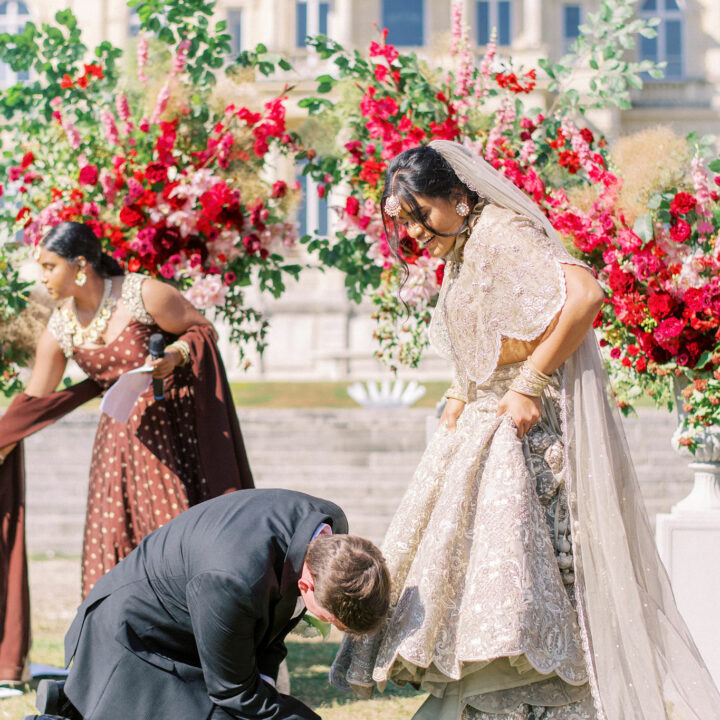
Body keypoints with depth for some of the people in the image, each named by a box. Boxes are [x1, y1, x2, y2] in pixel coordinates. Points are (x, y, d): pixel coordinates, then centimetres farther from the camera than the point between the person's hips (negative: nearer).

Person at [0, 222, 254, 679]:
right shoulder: (61, 327, 2)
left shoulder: (143, 295, -14)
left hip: (172, 423, -5)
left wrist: (175, 356, -22)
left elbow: (203, 330, -4)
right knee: (113, 538, 0)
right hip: (121, 432, 5)